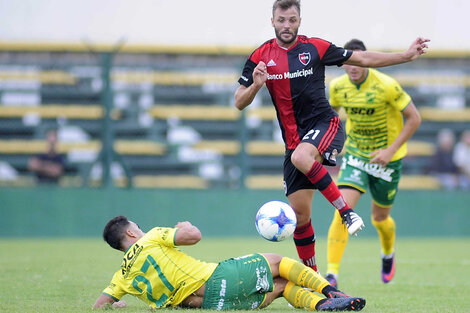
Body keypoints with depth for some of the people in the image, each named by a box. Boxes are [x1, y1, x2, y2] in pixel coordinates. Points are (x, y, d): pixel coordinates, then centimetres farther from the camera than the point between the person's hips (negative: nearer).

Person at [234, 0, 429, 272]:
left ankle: (347, 212, -27)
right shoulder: (261, 57, 2)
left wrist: (407, 55, 5)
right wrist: (255, 85, -19)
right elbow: (239, 103, 2)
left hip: (325, 124, -3)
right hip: (294, 139, 3)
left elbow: (363, 59, 8)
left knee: (301, 157, -37)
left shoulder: (316, 48, -1)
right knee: (299, 214, 1)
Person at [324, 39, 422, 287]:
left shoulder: (386, 86, -21)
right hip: (355, 155, 2)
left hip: (387, 158, -2)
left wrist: (391, 150, -21)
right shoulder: (337, 87, -8)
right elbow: (332, 109, 15)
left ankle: (388, 254, 48)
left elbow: (414, 118, -14)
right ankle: (332, 274, -22)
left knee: (380, 218, 13)